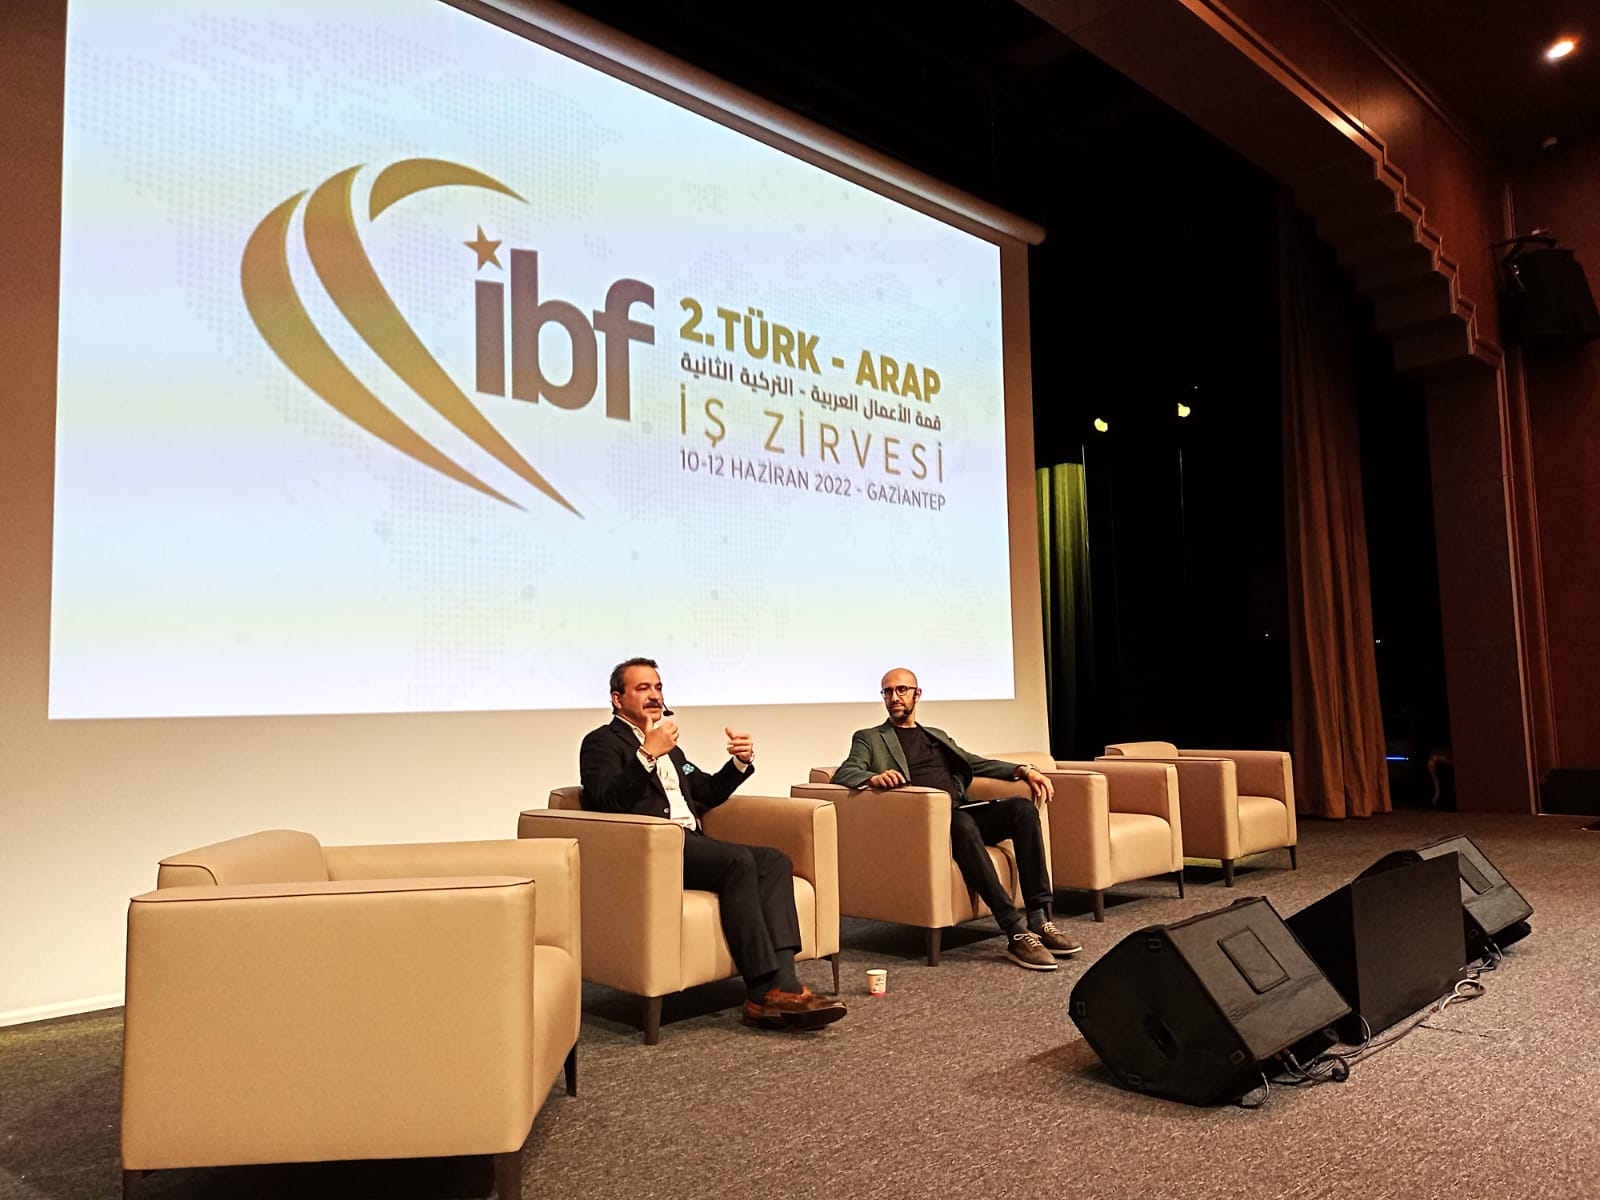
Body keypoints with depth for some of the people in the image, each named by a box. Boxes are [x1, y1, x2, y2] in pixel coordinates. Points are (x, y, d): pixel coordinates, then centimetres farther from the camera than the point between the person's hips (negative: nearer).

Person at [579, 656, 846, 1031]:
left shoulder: (668, 746, 29)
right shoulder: (602, 742, 5)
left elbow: (707, 793, 30)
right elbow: (609, 802, -12)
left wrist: (740, 762, 13)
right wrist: (648, 754, -23)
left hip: (690, 843, 8)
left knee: (775, 860, -17)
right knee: (739, 860, -30)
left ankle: (779, 986, -30)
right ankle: (766, 991, -30)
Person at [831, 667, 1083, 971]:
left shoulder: (937, 736, 30)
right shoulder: (869, 738, 15)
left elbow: (976, 763, 24)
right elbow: (843, 774, -2)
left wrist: (1023, 770, 6)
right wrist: (873, 777, -25)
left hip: (962, 812, 5)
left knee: (1022, 807, -20)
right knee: (962, 824, -36)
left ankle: (1039, 919, -23)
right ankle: (1016, 931, -37)